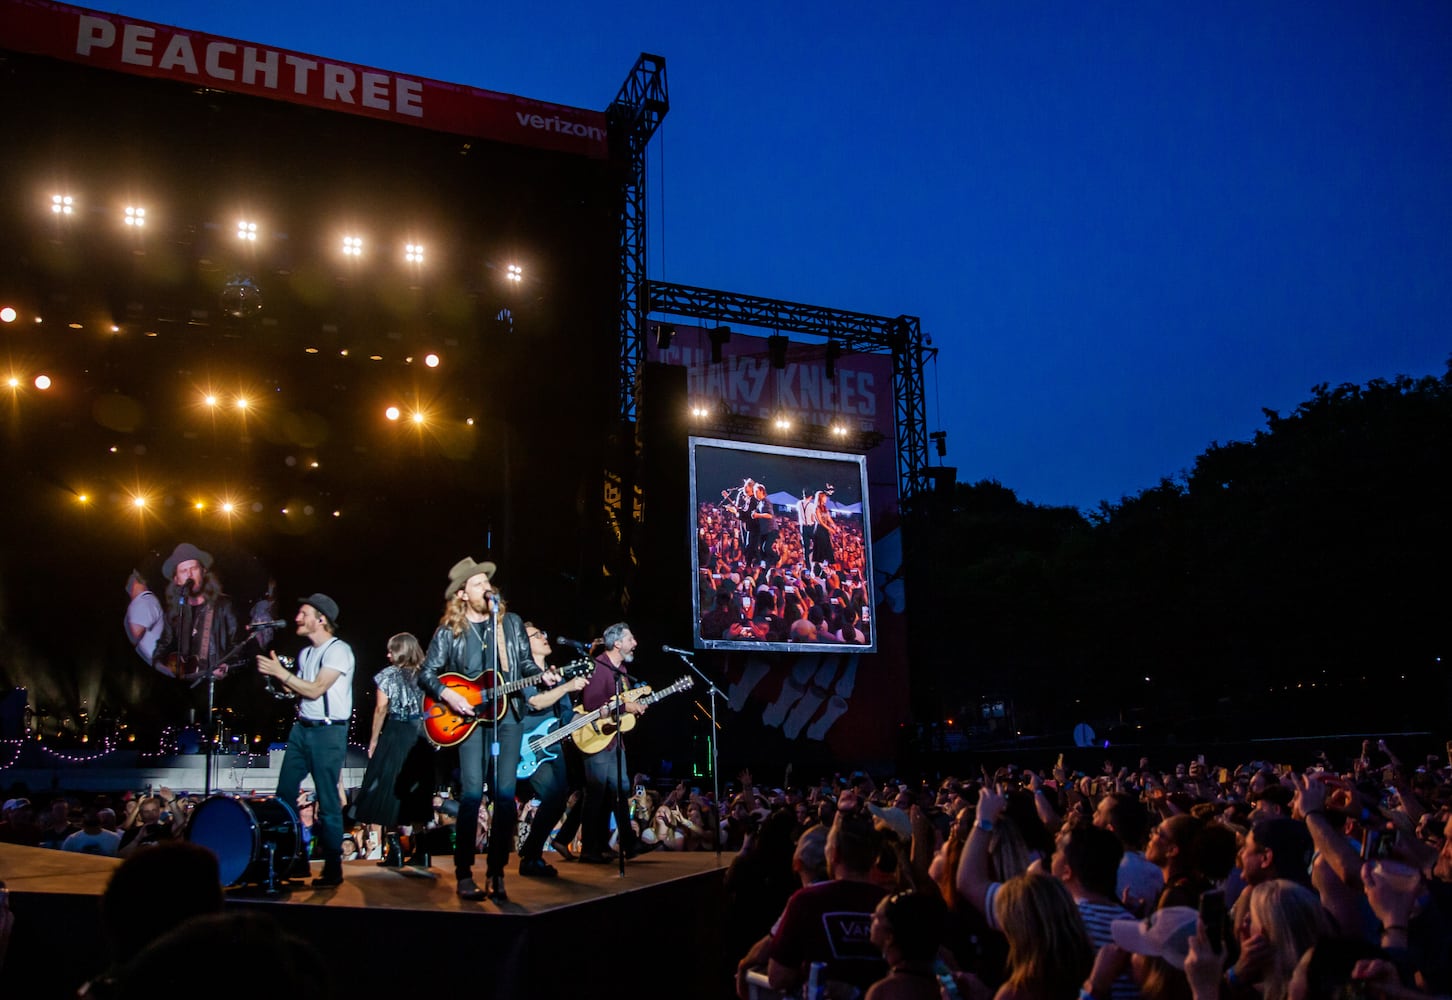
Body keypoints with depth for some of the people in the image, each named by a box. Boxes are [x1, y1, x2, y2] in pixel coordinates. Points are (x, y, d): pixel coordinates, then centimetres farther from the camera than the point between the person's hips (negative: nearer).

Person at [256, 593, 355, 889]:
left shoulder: (339, 650, -12)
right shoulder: (306, 652, 15)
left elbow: (315, 689, -19)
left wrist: (280, 672, -13)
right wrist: (278, 674, 6)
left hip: (328, 732, -8)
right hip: (301, 728, 9)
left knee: (328, 802, -4)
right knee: (284, 794, 9)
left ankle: (333, 867, 3)